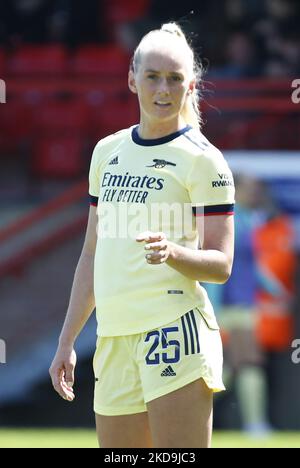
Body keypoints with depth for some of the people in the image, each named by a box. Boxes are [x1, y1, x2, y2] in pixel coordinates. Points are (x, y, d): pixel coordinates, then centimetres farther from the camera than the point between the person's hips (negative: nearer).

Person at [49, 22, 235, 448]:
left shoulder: (201, 159, -2)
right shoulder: (108, 152, 16)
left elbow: (221, 265, -5)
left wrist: (172, 251, -25)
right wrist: (67, 341, 19)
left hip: (174, 329, -6)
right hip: (114, 335, 6)